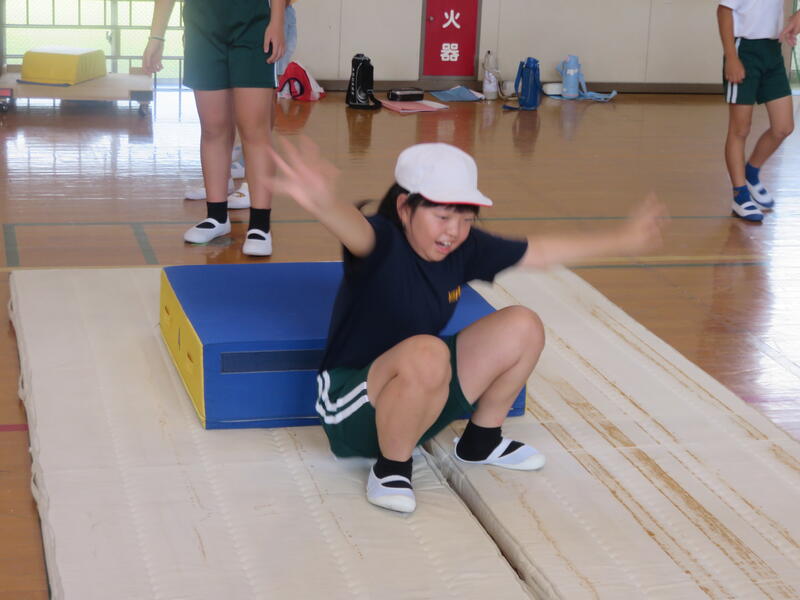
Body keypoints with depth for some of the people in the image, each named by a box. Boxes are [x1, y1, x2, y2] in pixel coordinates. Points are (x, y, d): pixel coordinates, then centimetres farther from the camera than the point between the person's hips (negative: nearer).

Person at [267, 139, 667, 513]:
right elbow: (356, 230, -50)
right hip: (353, 414, -8)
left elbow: (537, 252, 12)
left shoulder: (464, 248, -3)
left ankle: (480, 442, 17)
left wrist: (620, 240, 17)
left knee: (521, 328, -1)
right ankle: (391, 468, -15)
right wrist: (322, 202, -74)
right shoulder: (384, 243, -25)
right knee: (426, 354, -38)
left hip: (419, 406, 8)